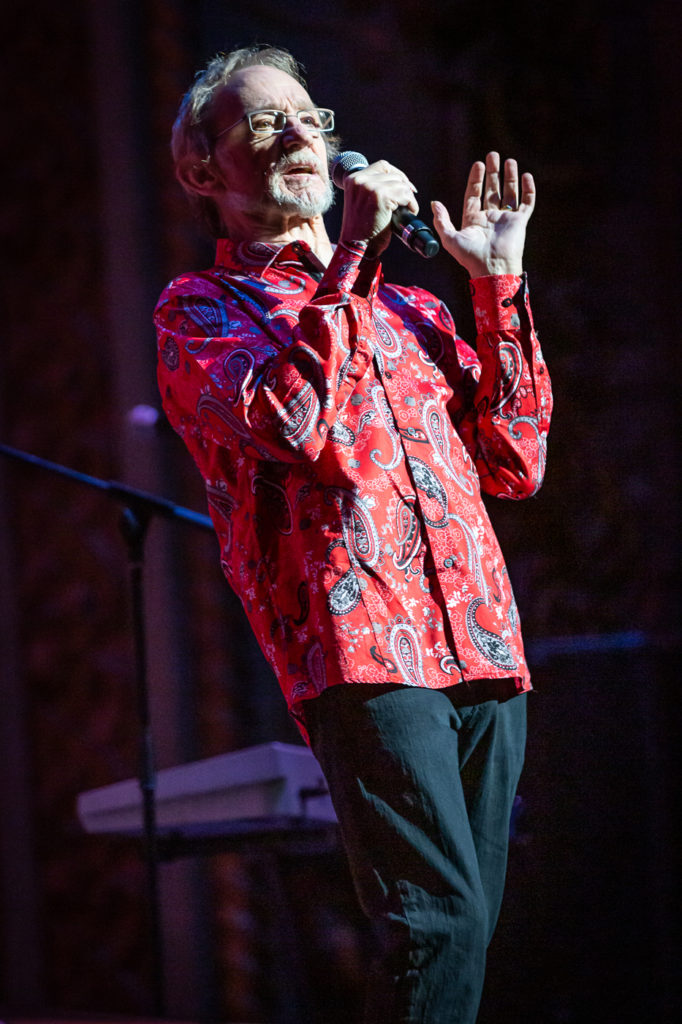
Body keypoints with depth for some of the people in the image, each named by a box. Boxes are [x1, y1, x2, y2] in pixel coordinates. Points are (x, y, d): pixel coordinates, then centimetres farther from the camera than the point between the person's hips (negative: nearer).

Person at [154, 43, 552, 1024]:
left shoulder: (409, 309, 27)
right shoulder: (198, 310, 9)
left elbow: (515, 463, 17)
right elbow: (294, 424, -12)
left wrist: (499, 288, 13)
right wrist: (353, 257, -7)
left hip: (484, 651, 6)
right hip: (363, 649, -6)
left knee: (466, 927, 2)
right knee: (440, 921, -20)